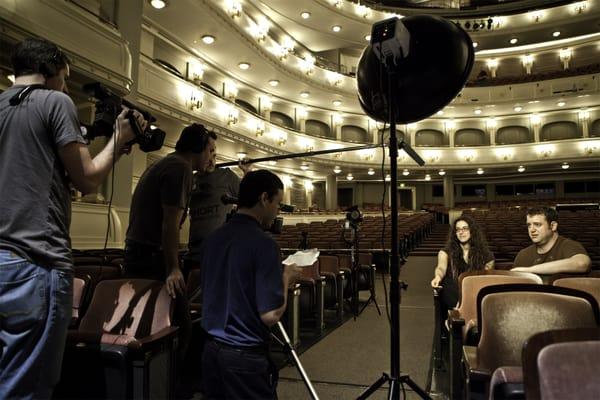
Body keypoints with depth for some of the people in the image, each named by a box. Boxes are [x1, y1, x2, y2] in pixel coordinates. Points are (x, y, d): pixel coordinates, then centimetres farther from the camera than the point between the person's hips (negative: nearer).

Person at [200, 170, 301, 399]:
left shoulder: (211, 239, 3)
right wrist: (286, 278, -4)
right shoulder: (263, 243, -20)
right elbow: (271, 315, -21)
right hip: (245, 356, -7)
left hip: (211, 350, 7)